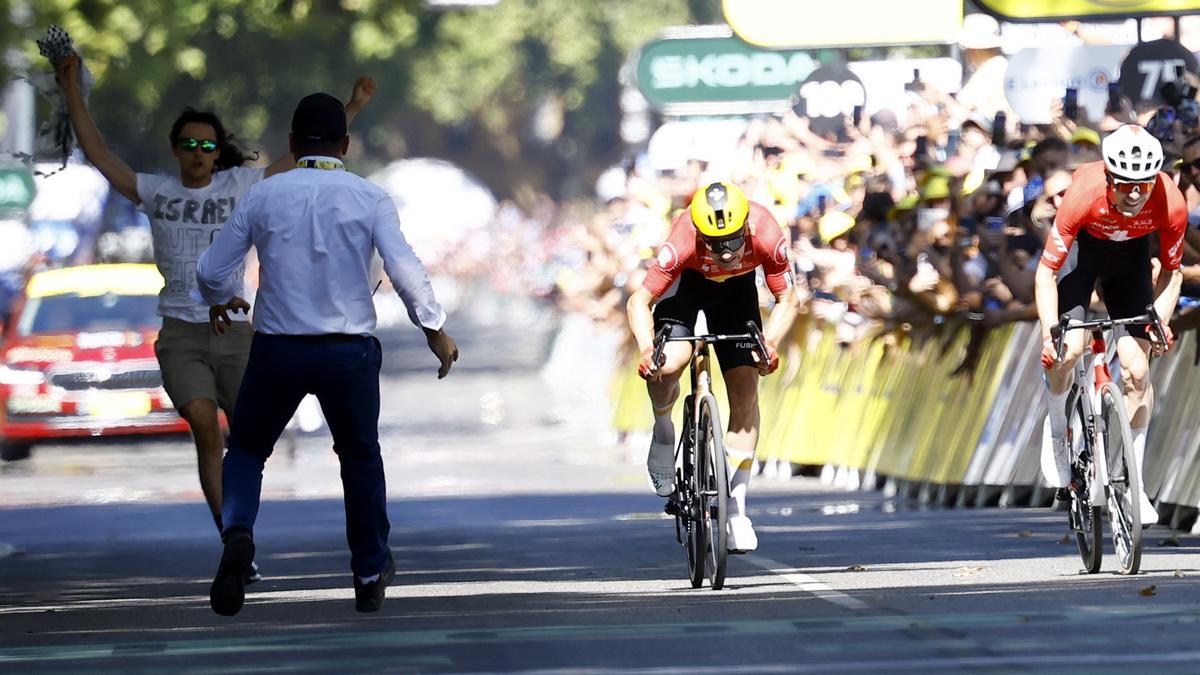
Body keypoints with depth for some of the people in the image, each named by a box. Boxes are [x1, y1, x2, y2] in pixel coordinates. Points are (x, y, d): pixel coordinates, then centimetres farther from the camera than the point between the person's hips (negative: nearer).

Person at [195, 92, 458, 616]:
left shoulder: (264, 196, 1)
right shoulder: (369, 198, -2)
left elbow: (211, 271, 3)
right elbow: (404, 268, -12)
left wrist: (222, 301, 25)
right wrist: (434, 328, 0)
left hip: (277, 348, 0)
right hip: (349, 351, 0)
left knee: (246, 449, 18)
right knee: (360, 457, 22)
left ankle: (238, 535, -12)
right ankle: (370, 575, 29)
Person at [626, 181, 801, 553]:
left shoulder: (767, 237, -34)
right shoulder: (683, 243, -39)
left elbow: (787, 298, -20)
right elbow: (640, 301, -32)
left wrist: (770, 342, -37)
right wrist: (646, 349, -49)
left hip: (738, 289, 2)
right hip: (687, 284, -2)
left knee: (745, 389, -6)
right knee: (669, 363, -29)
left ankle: (736, 506, 2)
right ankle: (663, 432, 6)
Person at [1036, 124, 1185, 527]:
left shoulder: (1171, 205, -31)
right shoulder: (1084, 195, -38)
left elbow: (1172, 271, -12)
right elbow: (1046, 270, -29)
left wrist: (1160, 322, -26)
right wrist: (1050, 332, -40)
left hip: (1130, 253, 2)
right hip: (1082, 245, -2)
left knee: (1137, 369, -8)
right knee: (1068, 349, -22)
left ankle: (1134, 485, 3)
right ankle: (1056, 425, 11)